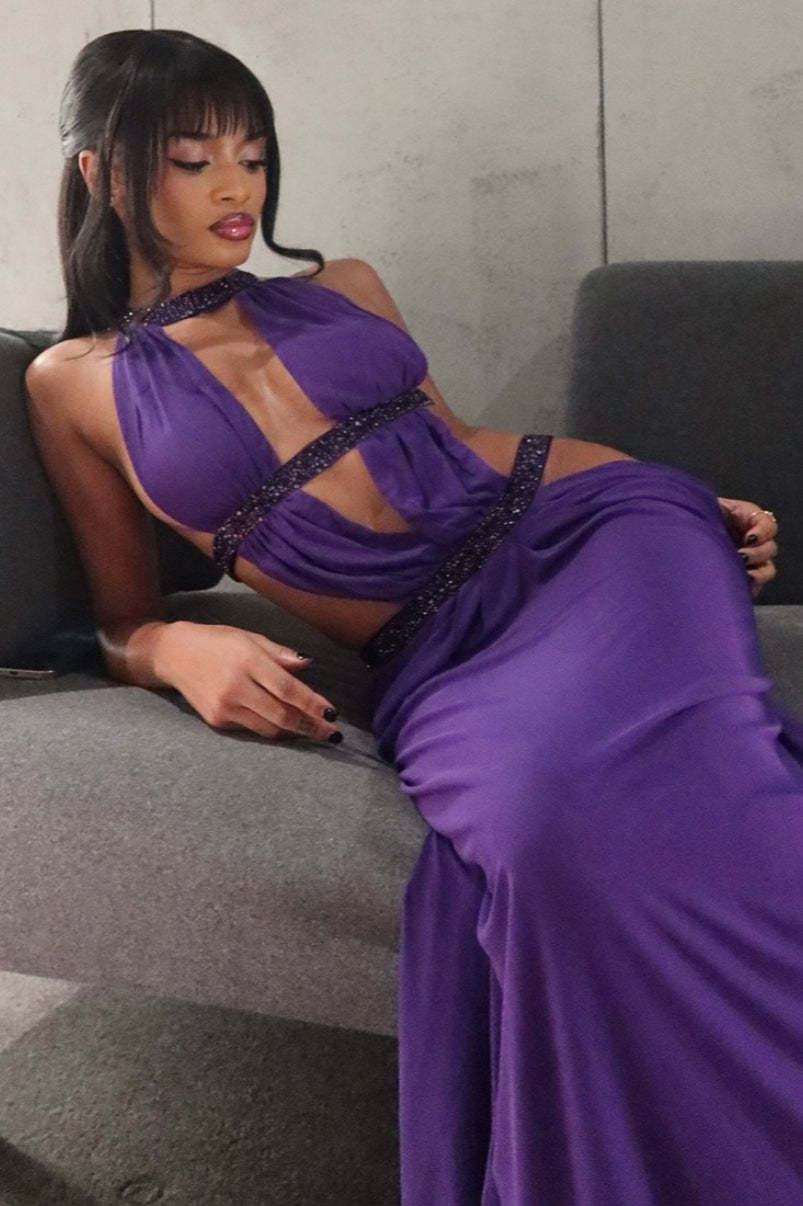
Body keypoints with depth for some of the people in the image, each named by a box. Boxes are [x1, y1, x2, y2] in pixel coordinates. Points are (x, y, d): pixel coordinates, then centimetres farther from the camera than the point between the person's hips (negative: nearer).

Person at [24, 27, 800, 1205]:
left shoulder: (342, 286, 20)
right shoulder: (77, 383, 13)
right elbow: (123, 622, 16)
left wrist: (704, 506, 15)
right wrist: (184, 649, -11)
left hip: (591, 516, 2)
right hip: (439, 660, -2)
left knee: (667, 764, -34)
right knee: (549, 820, -37)